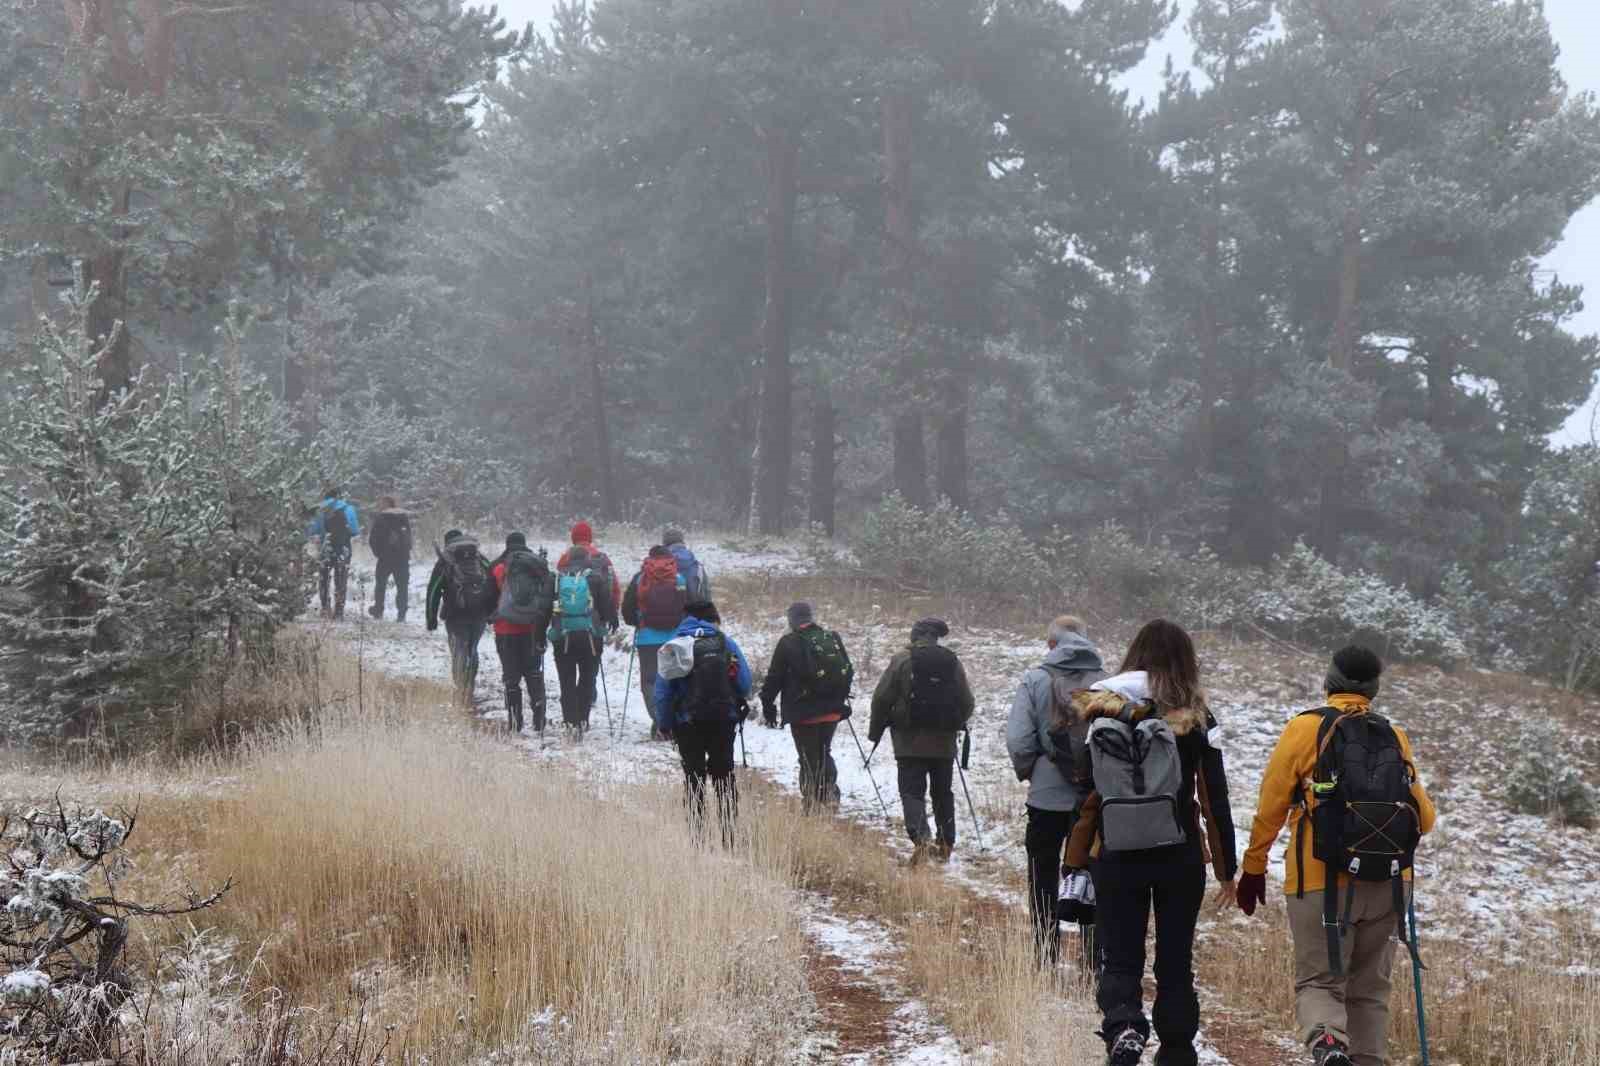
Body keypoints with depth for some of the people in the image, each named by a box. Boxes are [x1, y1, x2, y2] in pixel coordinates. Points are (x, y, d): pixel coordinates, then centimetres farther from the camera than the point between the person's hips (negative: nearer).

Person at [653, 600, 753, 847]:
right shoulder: (725, 642, -2)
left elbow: (662, 690, -2)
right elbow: (745, 684, -5)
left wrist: (664, 724, 7)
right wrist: (735, 705, 16)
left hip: (687, 723, 0)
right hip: (724, 721, 0)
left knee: (693, 779, 10)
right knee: (724, 776, 13)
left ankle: (697, 837, 6)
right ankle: (729, 835, 10)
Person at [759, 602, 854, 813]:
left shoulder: (788, 643, -8)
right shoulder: (833, 639, 5)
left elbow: (774, 679, -5)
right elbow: (849, 672, 12)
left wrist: (768, 706, 5)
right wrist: (841, 698, 23)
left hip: (803, 713, -4)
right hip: (832, 711, 4)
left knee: (809, 758, 3)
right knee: (824, 753, 19)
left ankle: (812, 801, 1)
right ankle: (830, 794, 8)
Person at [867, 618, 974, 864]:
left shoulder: (901, 660, -9)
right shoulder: (952, 661, 0)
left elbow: (882, 699, -7)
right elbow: (967, 702, 7)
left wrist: (875, 731, 7)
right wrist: (957, 724, 26)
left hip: (910, 742, -3)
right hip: (944, 742, 3)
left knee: (912, 791, -2)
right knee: (943, 793, 16)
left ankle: (921, 837, -23)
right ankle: (945, 844, 21)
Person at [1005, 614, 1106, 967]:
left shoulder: (1035, 680, -8)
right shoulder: (1107, 682, -5)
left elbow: (1018, 741, -13)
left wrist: (1027, 771, 6)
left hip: (1047, 796, -1)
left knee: (1044, 884, 12)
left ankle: (1046, 966, 13)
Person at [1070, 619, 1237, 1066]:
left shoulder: (1101, 713, 0)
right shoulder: (1195, 719, -3)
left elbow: (1085, 794, 3)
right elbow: (1215, 799, -1)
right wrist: (1227, 869, 7)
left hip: (1116, 858, 0)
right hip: (1179, 857, 0)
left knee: (1119, 959, 7)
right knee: (1175, 962, 13)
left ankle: (1122, 1025, -20)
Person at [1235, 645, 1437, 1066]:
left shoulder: (1305, 728, -3)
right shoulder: (1396, 737, 7)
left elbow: (1270, 806, -2)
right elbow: (1425, 818, 12)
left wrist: (1253, 868, 9)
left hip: (1321, 884, -3)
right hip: (1385, 885, 3)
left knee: (1319, 982, 2)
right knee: (1369, 989, 15)